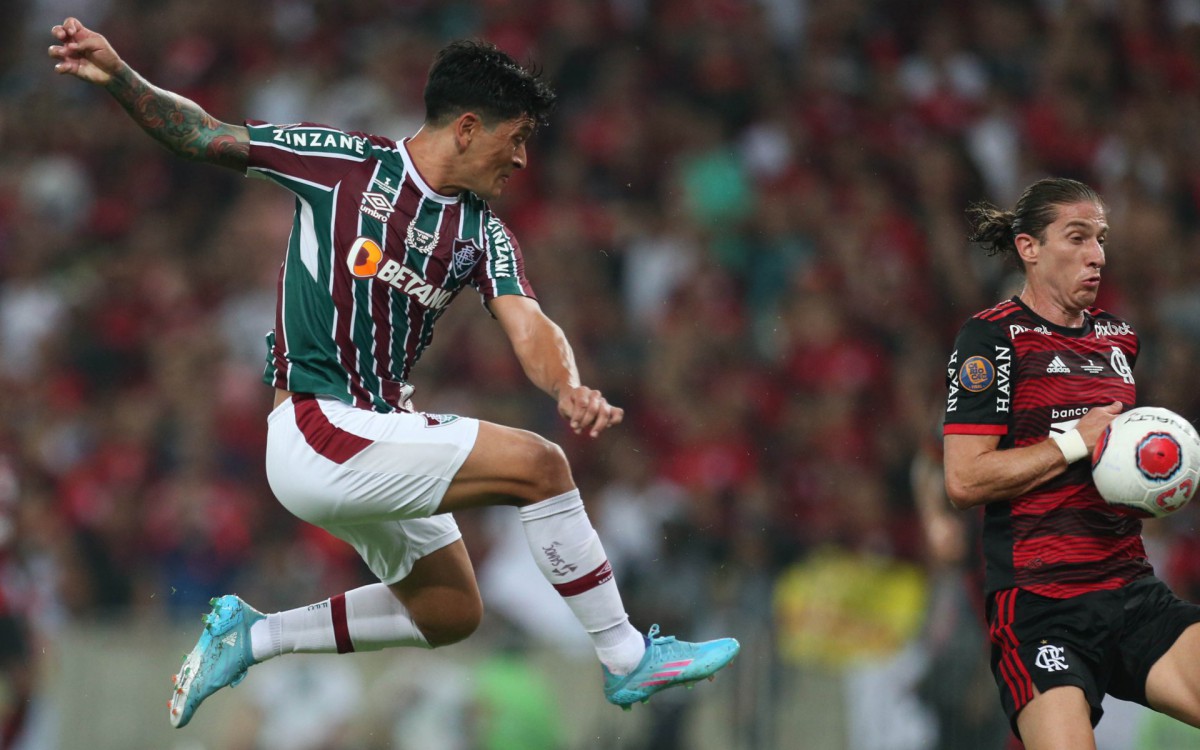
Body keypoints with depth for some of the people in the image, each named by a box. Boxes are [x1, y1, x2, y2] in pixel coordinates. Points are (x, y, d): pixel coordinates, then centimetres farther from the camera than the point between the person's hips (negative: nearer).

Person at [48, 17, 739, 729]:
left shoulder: (483, 232, 6)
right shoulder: (344, 161, -9)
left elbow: (529, 327, -9)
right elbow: (199, 132, -4)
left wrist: (568, 387, -31)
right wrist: (119, 77, -20)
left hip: (380, 439, 8)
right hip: (316, 431, -8)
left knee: (451, 613, 17)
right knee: (537, 463, -18)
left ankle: (251, 635, 26)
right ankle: (627, 658, -7)